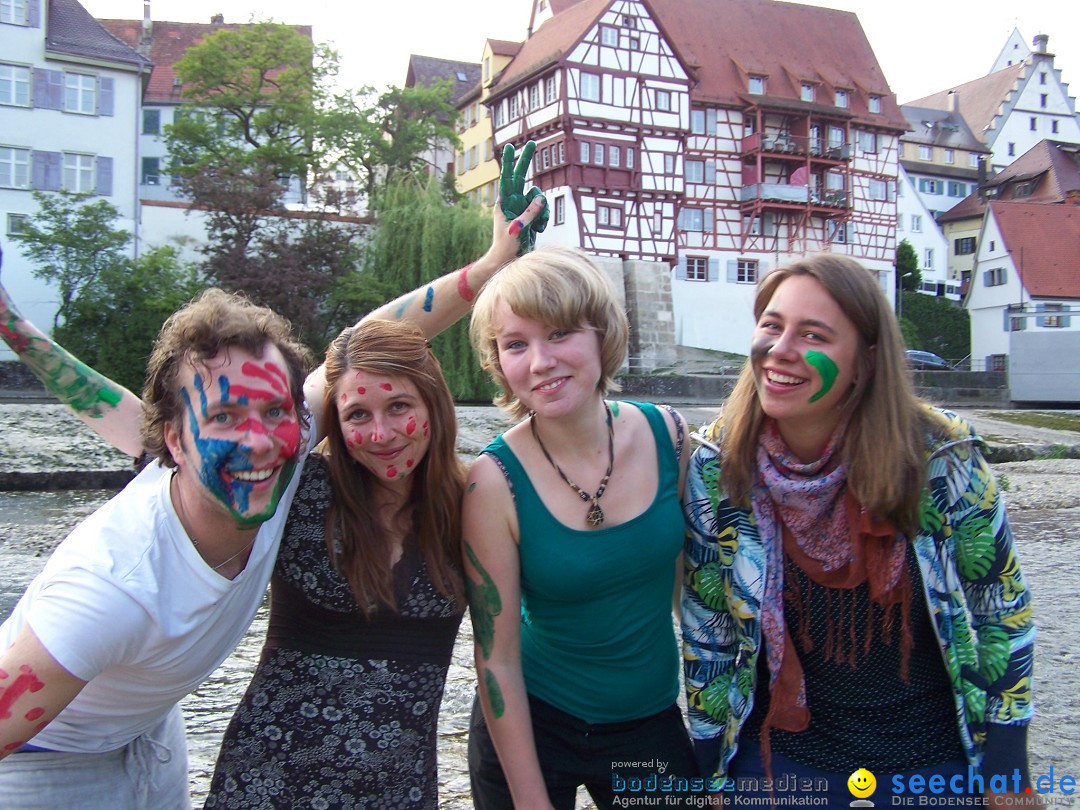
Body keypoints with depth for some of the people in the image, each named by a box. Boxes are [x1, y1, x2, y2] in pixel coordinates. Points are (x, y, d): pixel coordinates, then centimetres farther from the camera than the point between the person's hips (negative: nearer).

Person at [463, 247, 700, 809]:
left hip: (652, 721, 3)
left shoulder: (667, 434, -11)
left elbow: (694, 573, 4)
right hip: (529, 726, -2)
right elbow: (497, 660, -14)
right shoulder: (495, 481, -20)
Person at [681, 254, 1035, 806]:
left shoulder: (942, 457, -16)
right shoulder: (715, 468, -13)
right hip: (779, 762, 1)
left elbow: (1002, 609, -5)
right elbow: (706, 632, -3)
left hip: (935, 763, 0)